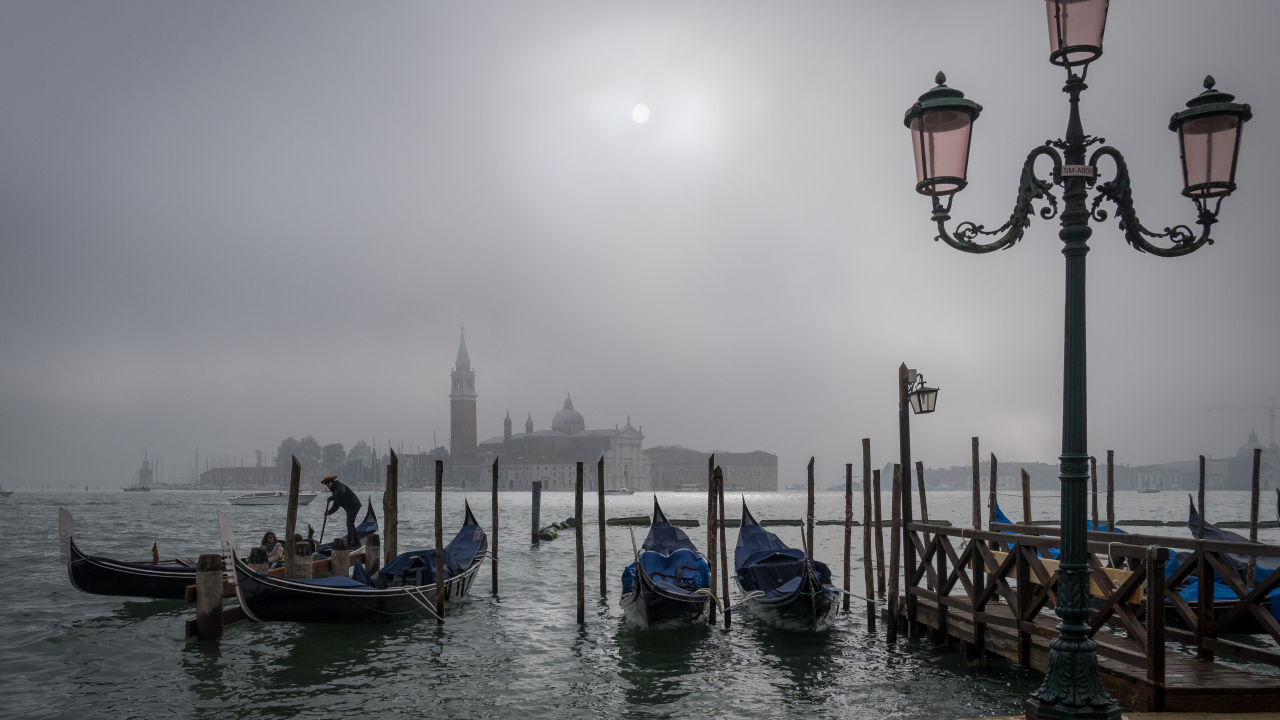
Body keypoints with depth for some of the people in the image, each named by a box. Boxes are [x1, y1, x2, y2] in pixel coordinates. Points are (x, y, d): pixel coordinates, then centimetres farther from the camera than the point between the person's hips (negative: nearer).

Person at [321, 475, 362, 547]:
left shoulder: (340, 486, -13)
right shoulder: (334, 490, 16)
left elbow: (341, 492, -40)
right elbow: (336, 506, 13)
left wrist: (331, 498, -34)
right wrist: (329, 512, -2)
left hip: (354, 505, -11)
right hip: (350, 507, 11)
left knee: (350, 524, -14)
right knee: (350, 524, 19)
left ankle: (349, 543, -15)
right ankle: (355, 542, 29)